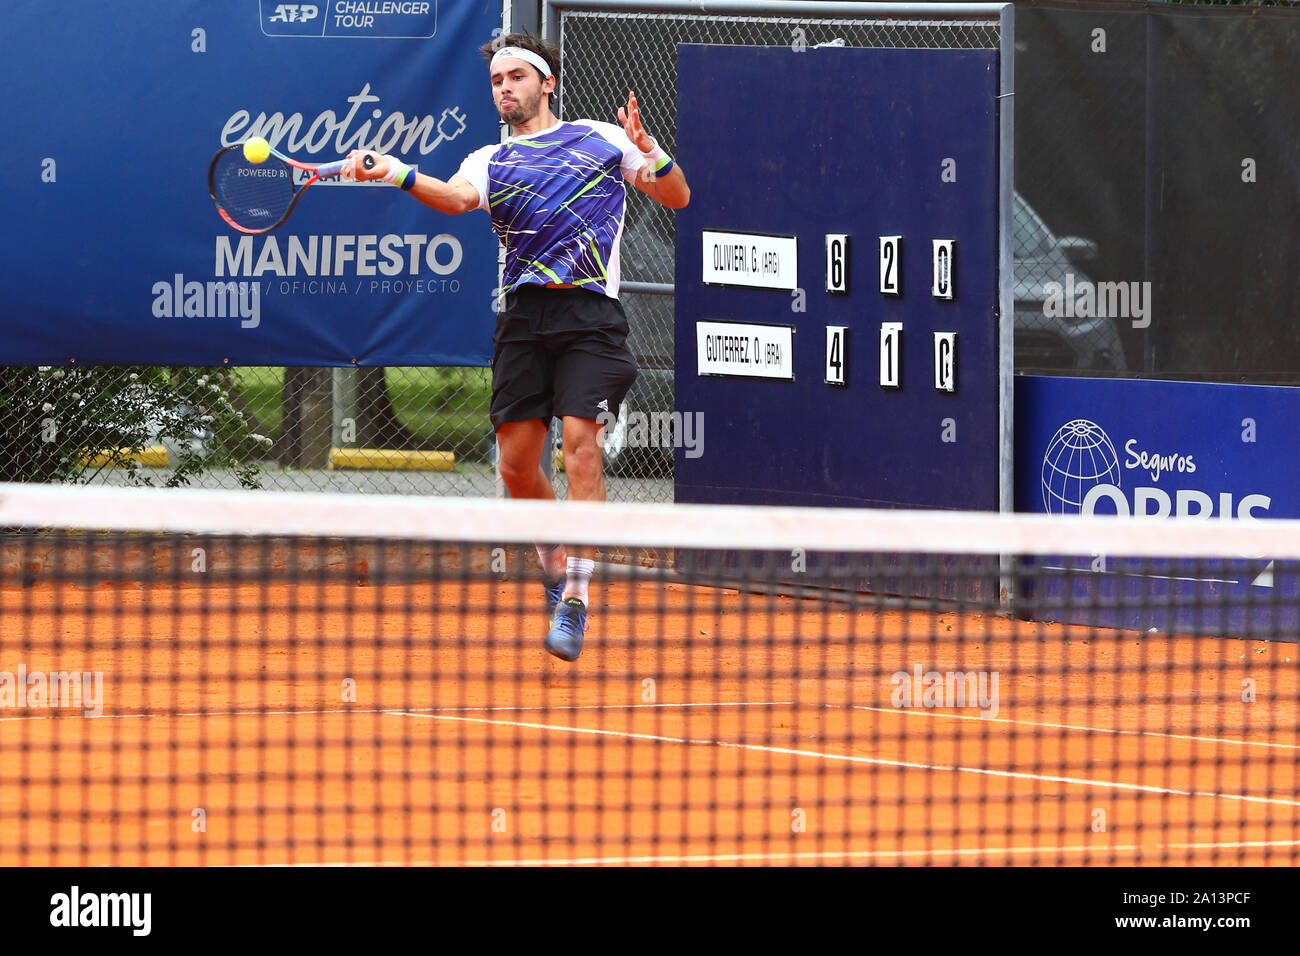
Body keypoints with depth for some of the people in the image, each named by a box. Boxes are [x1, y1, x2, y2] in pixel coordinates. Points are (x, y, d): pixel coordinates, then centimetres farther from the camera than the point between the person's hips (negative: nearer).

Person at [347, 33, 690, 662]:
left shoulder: (601, 139, 15)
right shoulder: (491, 161, 17)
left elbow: (677, 197, 15)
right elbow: (457, 197, -7)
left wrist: (650, 151, -6)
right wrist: (393, 173, -26)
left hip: (589, 315, -3)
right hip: (523, 319, 3)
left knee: (580, 446, -16)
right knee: (517, 463, -2)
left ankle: (575, 605, -15)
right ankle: (555, 565, 24)